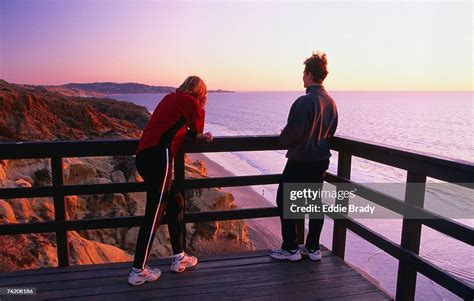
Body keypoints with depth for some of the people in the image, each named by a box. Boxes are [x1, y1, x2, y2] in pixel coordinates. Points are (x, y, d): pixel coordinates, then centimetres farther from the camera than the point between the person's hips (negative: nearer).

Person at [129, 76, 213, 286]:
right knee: (154, 214, -4)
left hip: (145, 156, 9)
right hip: (158, 157, -9)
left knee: (175, 204, 17)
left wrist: (198, 136, 17)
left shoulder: (172, 98, 24)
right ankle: (138, 271, 4)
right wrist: (202, 108, 19)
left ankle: (178, 258, 25)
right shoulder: (189, 101, -1)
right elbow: (197, 128, 8)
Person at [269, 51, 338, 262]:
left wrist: (283, 141, 0)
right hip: (321, 161, 8)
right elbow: (330, 132, 13)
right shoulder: (330, 102, 5)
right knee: (315, 201, 14)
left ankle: (290, 249, 11)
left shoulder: (305, 101, -20)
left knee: (285, 201, 6)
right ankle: (313, 248, 24)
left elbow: (292, 132, -21)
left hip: (300, 161, -8)